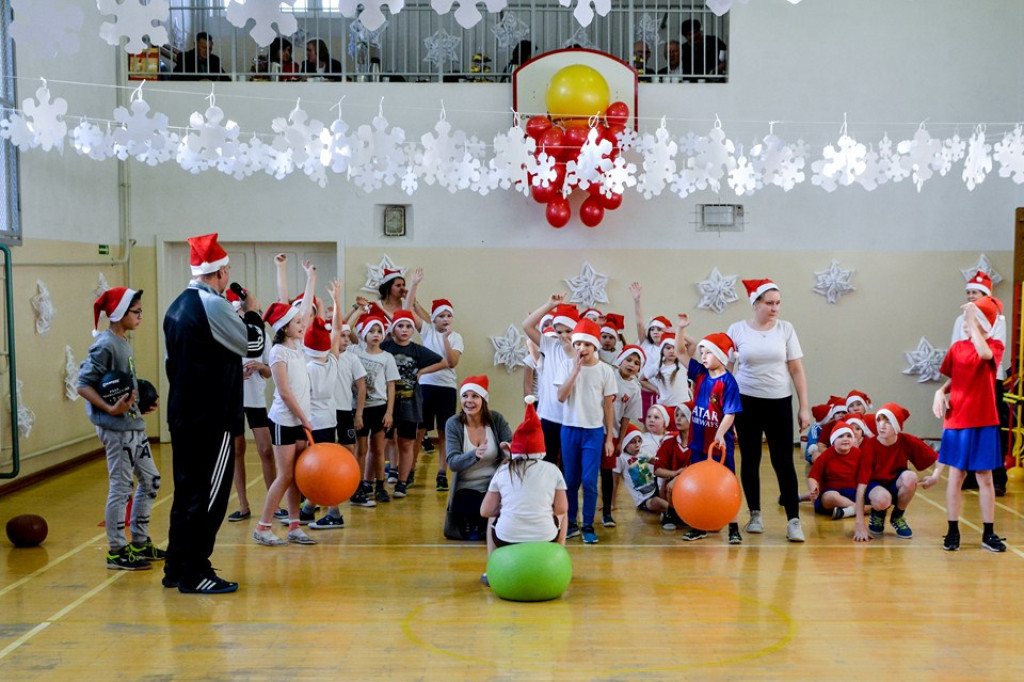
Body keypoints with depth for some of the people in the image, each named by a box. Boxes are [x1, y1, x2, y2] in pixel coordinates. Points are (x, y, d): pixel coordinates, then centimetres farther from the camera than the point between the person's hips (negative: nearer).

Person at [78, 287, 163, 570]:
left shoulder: (124, 343, 12)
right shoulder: (105, 345, -14)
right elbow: (83, 384, -18)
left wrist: (142, 406, 10)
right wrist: (111, 409, -26)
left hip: (134, 425, 10)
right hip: (117, 429, -10)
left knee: (150, 480, 15)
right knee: (121, 488, -2)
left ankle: (140, 543, 26)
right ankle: (117, 551, 8)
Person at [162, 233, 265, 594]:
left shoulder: (177, 306, 12)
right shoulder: (213, 305, -16)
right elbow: (253, 344, -9)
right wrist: (253, 313, 8)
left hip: (182, 414, 9)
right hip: (213, 418, -9)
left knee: (186, 492, 15)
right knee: (209, 496, -2)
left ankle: (176, 569, 22)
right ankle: (194, 574, 3)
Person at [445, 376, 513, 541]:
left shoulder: (496, 419, -3)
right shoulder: (453, 424, -7)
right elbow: (452, 463, -17)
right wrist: (474, 455, -38)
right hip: (467, 489, -2)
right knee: (472, 536, -25)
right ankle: (471, 525, 13)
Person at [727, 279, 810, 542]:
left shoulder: (785, 329, 1)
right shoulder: (737, 329, -1)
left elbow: (797, 370, 2)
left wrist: (804, 407, -1)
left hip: (779, 402, 0)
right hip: (746, 402, 0)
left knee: (783, 462, -3)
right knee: (750, 460, 7)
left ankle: (794, 521, 0)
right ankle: (755, 515, 21)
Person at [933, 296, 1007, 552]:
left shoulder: (995, 346, -3)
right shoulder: (957, 348, 4)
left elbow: (984, 353, -28)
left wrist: (972, 321, -22)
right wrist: (941, 392, -8)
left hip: (983, 422, -2)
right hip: (957, 421, 2)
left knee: (985, 477, 5)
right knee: (956, 476, 5)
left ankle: (988, 533, 14)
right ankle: (953, 531, 13)